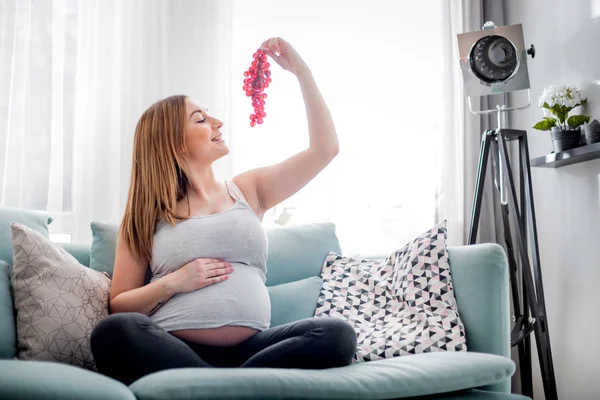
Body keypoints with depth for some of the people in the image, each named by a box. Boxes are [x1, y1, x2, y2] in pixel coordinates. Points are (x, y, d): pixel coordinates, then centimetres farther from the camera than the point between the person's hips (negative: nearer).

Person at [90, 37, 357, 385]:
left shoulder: (248, 190, 17)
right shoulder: (148, 215, 10)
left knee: (337, 335, -25)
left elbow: (326, 148, 14)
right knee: (113, 333, -34)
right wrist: (173, 283, -9)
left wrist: (301, 69, 11)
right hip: (176, 350, -2)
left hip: (249, 349, 2)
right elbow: (119, 305, 9)